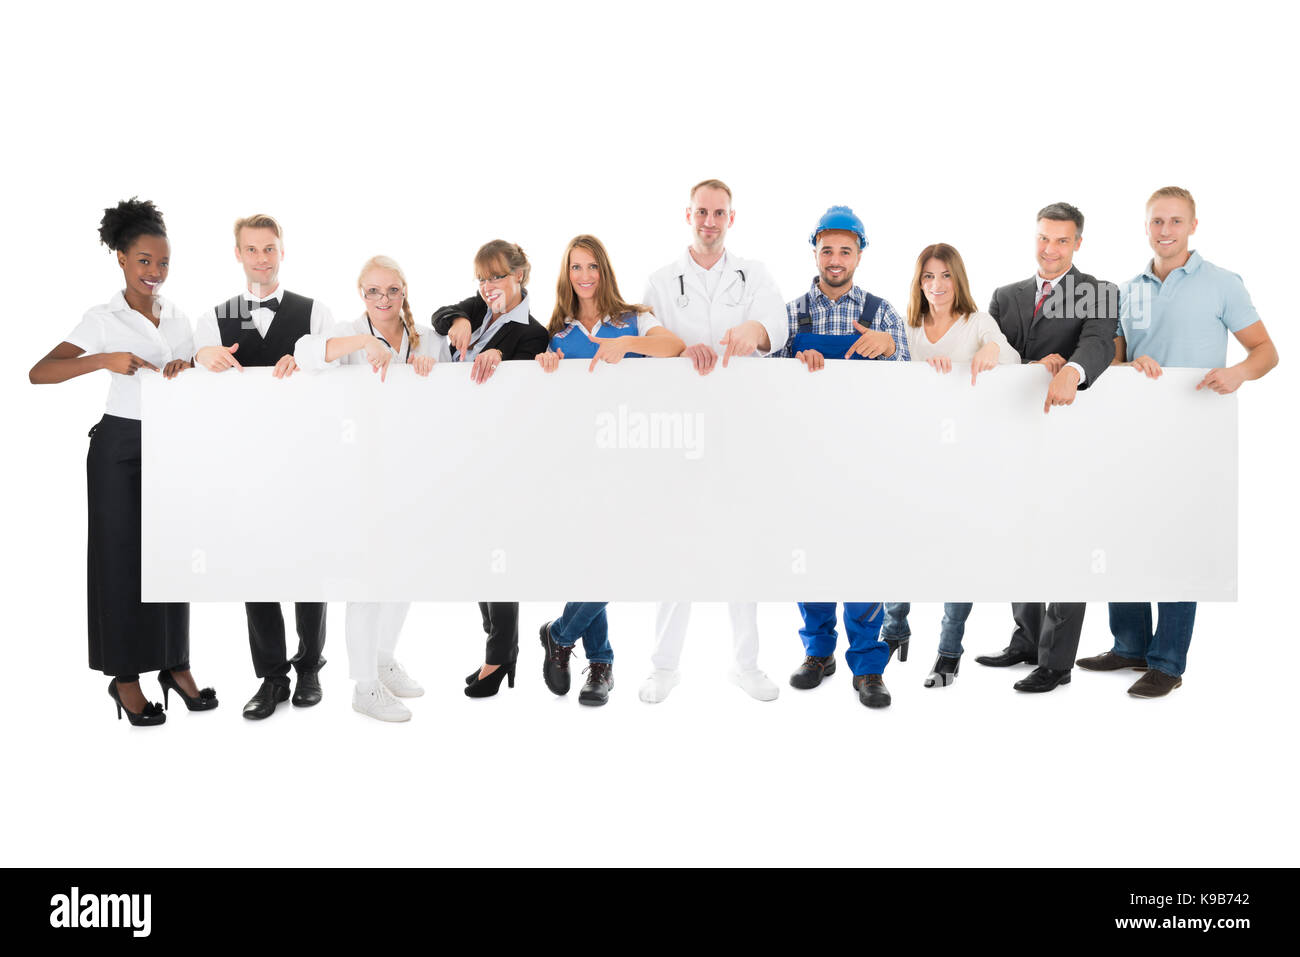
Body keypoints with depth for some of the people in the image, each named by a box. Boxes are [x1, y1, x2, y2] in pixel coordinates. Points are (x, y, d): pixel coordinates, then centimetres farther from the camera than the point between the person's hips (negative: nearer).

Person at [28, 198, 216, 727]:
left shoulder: (178, 318, 9)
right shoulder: (103, 319, -5)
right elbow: (38, 373, -14)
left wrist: (185, 369, -8)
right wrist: (104, 360, -28)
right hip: (120, 445, -4)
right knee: (121, 556, 2)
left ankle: (175, 664, 19)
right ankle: (125, 676, 12)